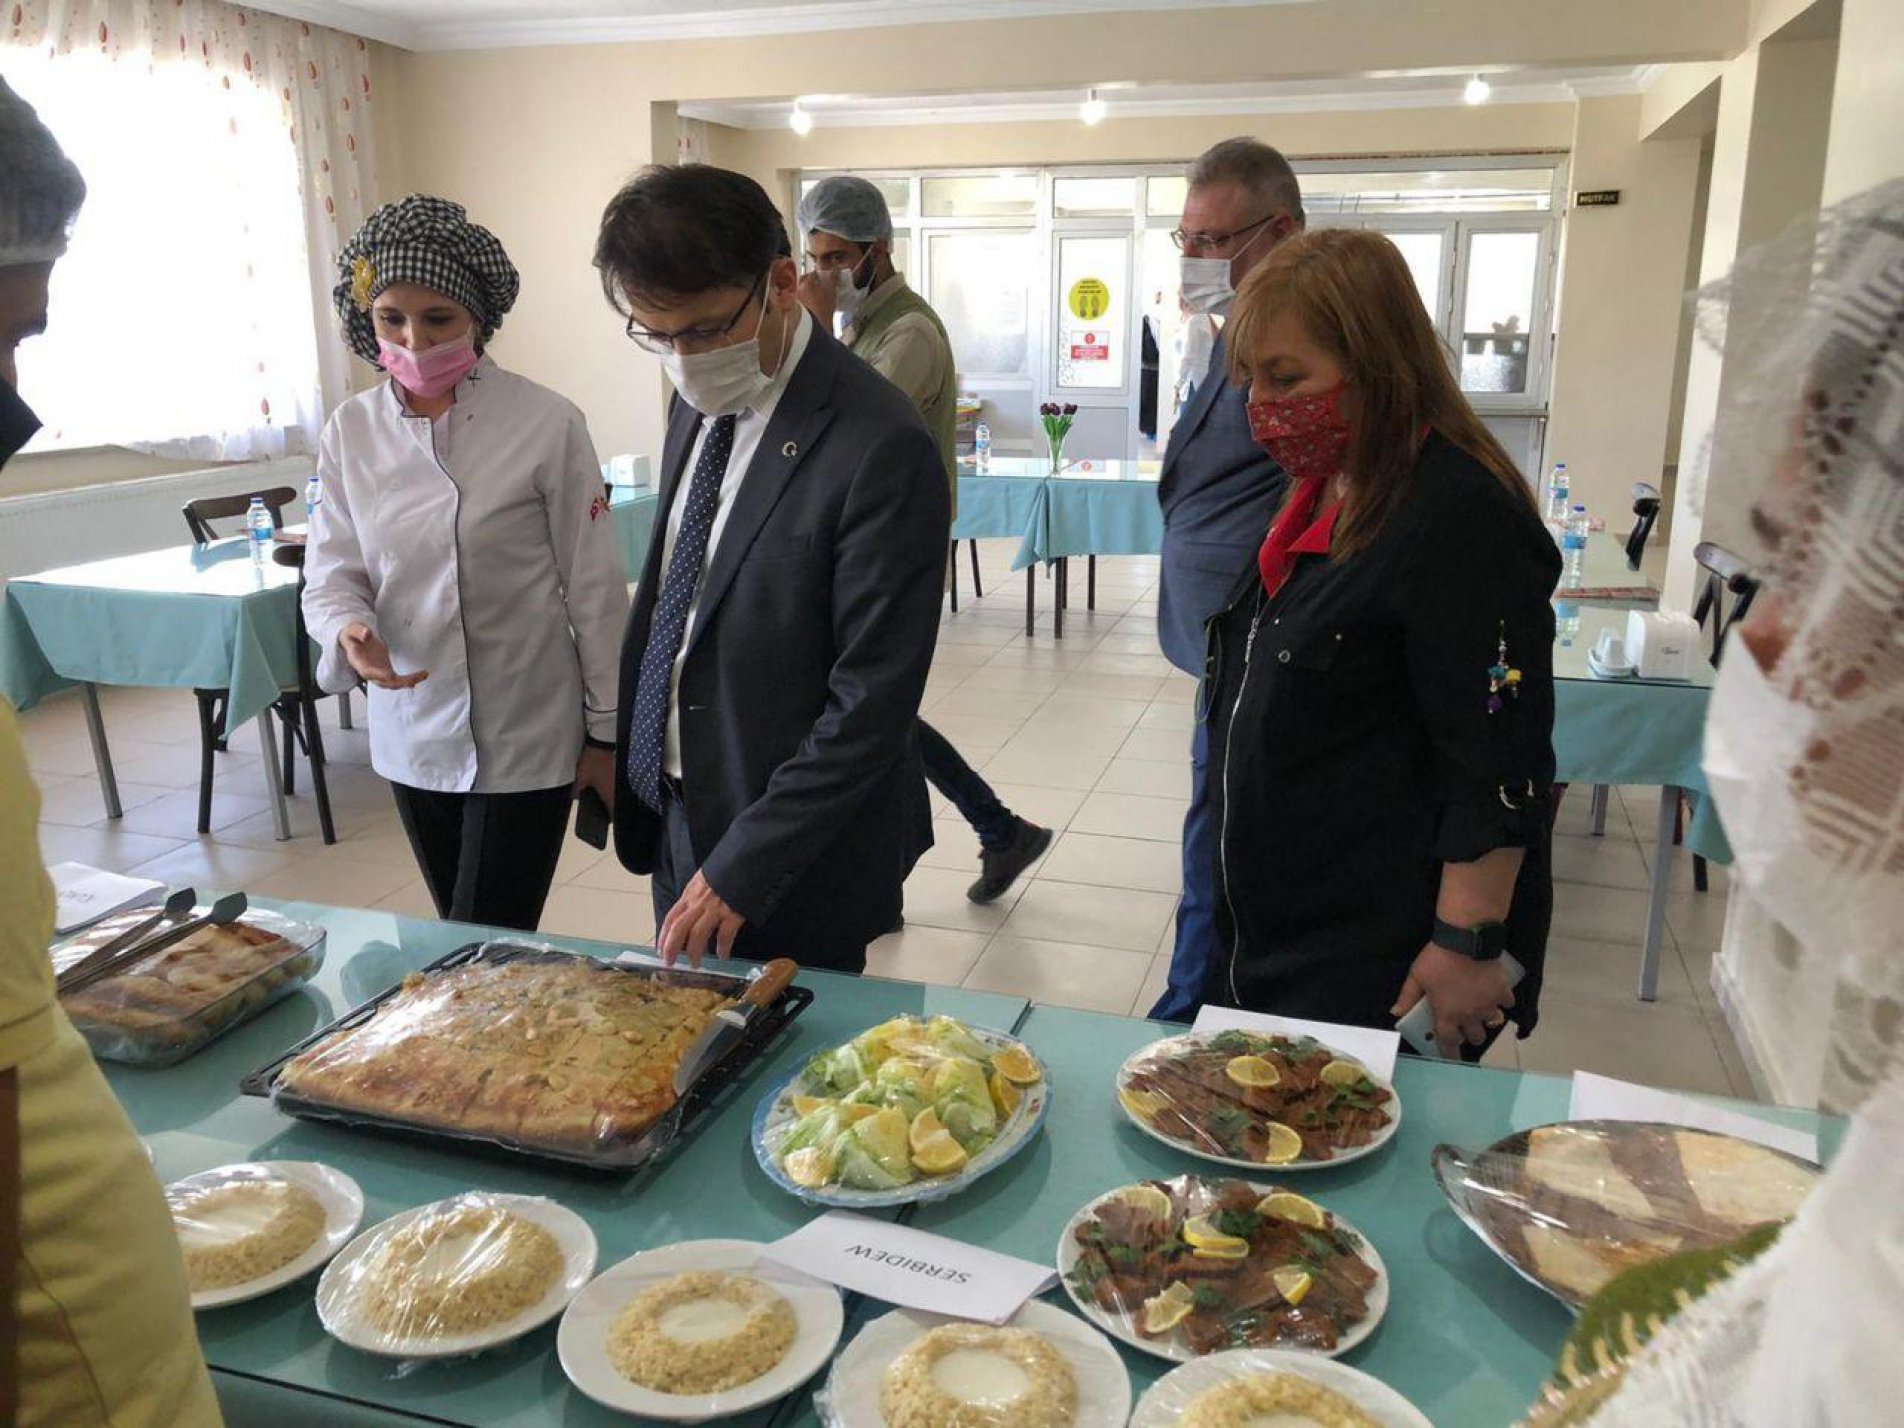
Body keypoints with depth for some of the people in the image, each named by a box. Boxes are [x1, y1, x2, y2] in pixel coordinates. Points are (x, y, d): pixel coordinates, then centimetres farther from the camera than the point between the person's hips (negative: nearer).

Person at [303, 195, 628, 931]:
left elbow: (594, 587, -8)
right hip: (412, 734, 5)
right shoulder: (351, 432, 0)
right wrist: (350, 630, -19)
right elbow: (331, 572, 5)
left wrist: (606, 732, -4)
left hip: (525, 739, -4)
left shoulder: (545, 424, -12)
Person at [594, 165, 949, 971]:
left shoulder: (880, 449, -23)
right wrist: (631, 762, 13)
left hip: (793, 864, -7)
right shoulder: (701, 402, 2)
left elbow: (873, 706, -22)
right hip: (675, 813, 8)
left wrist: (741, 868, -20)